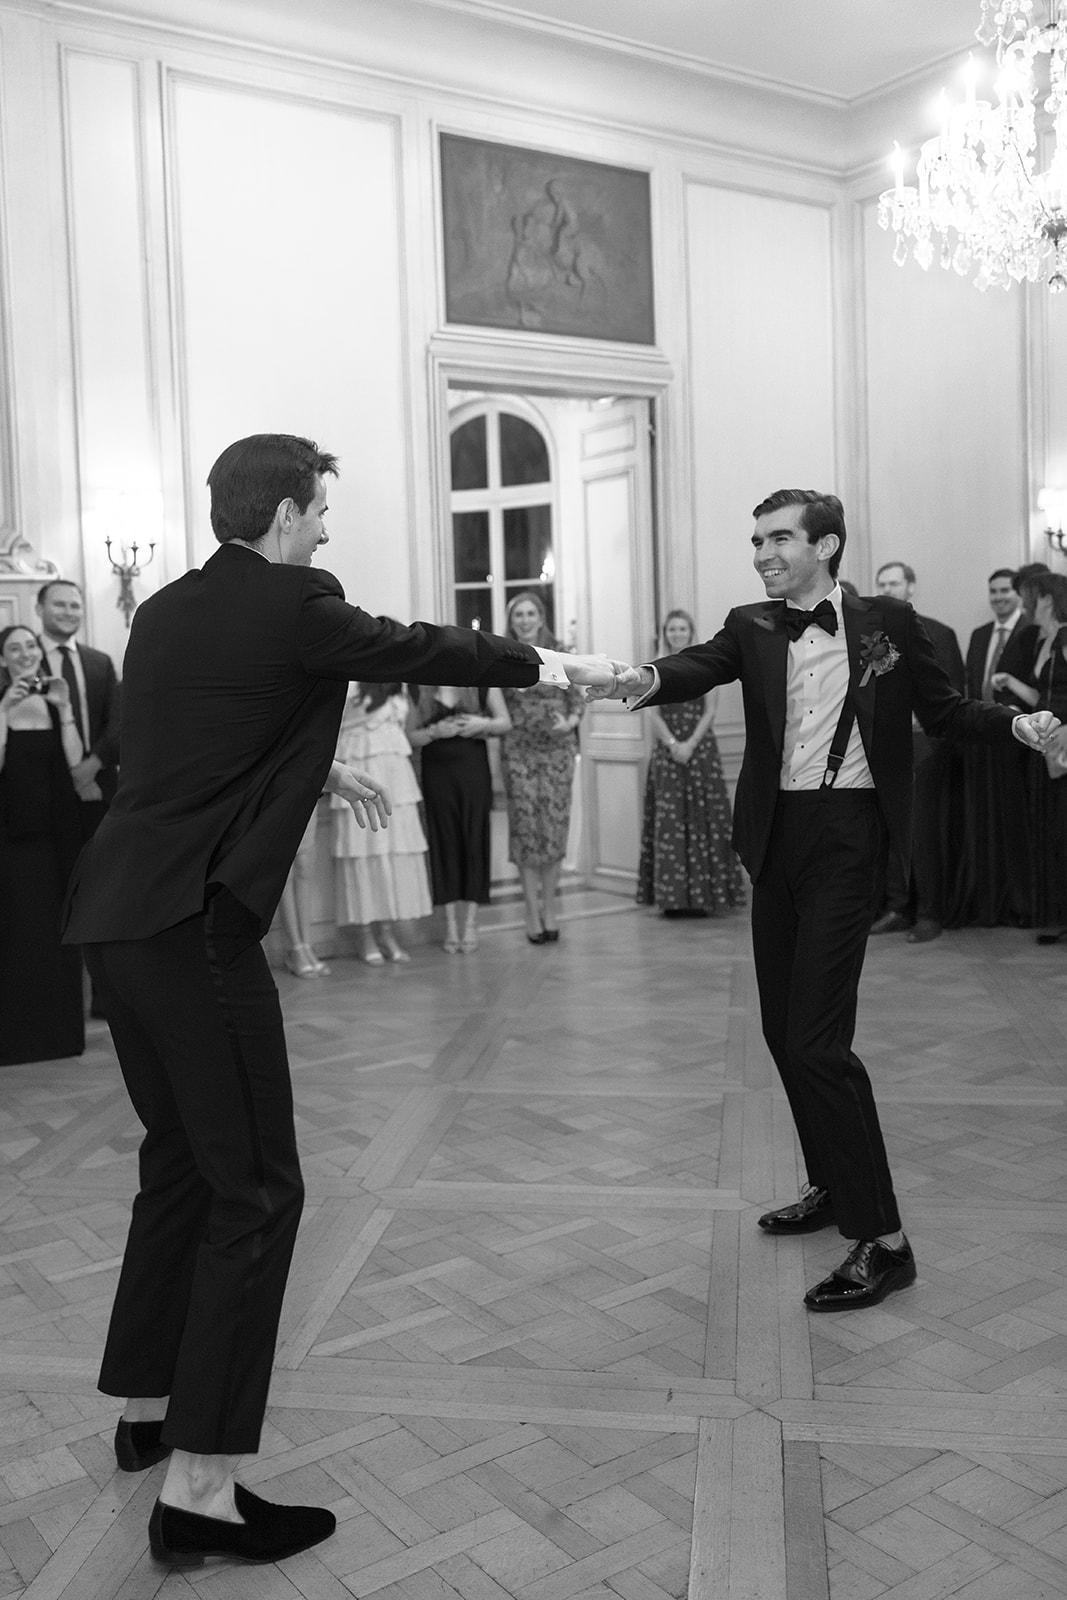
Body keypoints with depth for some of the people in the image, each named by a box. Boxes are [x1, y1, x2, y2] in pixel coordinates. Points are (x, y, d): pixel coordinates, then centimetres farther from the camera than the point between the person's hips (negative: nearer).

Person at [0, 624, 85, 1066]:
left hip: (55, 829, 3)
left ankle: (61, 1025, 17)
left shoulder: (54, 700, 8)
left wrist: (65, 708, -10)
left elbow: (74, 761, -3)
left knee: (58, 927, 6)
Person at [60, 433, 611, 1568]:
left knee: (181, 1161, 22)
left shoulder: (165, 611, 13)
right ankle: (197, 1489, 2)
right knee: (254, 1188, -1)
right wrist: (544, 664, 18)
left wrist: (317, 770, 34)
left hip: (114, 914, 9)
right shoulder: (292, 607, -9)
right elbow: (420, 650, 3)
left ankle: (148, 1408, 35)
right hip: (194, 923, -9)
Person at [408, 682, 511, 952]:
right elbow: (410, 738, 2)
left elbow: (505, 722, 5)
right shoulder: (419, 690, 1)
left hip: (473, 770, 0)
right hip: (437, 773, 1)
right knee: (444, 844, 3)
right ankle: (451, 926, 12)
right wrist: (435, 731, -16)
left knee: (473, 841, 1)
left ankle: (470, 923, 11)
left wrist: (484, 723, -14)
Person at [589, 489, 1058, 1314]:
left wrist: (1017, 725, -12)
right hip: (777, 838, 5)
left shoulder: (888, 621, -1)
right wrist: (648, 679, -35)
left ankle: (883, 1238, -3)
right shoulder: (752, 627, 5)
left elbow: (944, 709, 6)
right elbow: (702, 666, -13)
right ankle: (833, 1185, 34)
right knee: (785, 1028, 14)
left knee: (817, 1037, -13)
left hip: (849, 836, -5)